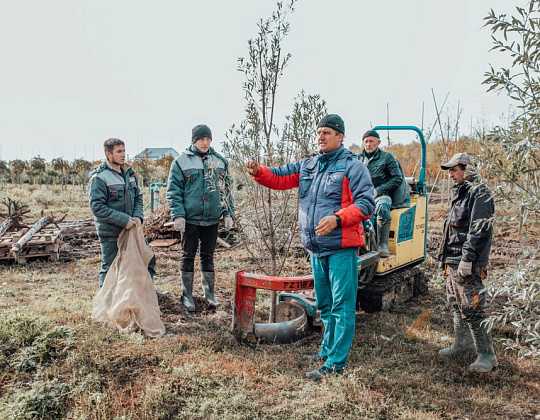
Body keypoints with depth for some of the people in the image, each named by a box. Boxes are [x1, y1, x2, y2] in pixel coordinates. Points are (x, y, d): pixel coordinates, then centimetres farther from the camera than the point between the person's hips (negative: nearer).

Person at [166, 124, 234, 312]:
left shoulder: (219, 161, 8)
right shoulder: (181, 161, -3)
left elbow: (226, 189, 12)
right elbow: (173, 191, -5)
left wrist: (228, 213, 6)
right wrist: (177, 215, -13)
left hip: (212, 219, 3)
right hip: (190, 219, -3)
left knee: (208, 256, 13)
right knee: (188, 256, 7)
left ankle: (209, 292, 25)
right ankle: (187, 295, 18)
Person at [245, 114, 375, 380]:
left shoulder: (352, 167, -7)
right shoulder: (307, 166, 13)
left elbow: (366, 204, -15)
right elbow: (279, 178, 11)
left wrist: (337, 219, -29)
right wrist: (258, 172, -10)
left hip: (341, 248, -7)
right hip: (316, 248, 7)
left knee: (341, 306, -1)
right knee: (324, 304, 19)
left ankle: (335, 363, 6)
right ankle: (328, 350, 35)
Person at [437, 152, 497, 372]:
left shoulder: (478, 193, -13)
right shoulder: (459, 192, 17)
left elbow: (480, 230, -21)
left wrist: (467, 258, -24)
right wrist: (446, 255, 21)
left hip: (468, 263, -10)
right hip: (453, 260, 10)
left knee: (471, 309, -6)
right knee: (456, 304, 18)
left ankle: (487, 354, 4)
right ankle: (463, 343, 33)